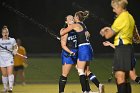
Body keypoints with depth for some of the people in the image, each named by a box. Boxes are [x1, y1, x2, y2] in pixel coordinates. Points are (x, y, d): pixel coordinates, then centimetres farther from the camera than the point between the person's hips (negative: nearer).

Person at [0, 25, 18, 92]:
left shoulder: (12, 40, 1)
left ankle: (10, 87, -18)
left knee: (10, 73, -15)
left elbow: (16, 47, 16)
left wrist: (15, 50, -3)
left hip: (9, 58, -1)